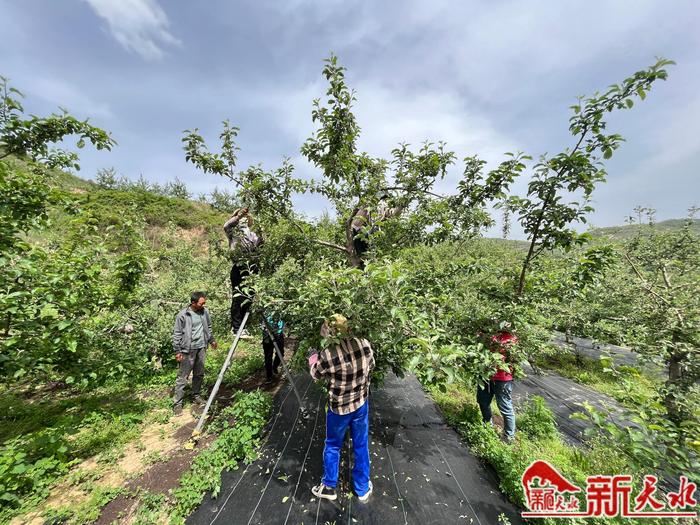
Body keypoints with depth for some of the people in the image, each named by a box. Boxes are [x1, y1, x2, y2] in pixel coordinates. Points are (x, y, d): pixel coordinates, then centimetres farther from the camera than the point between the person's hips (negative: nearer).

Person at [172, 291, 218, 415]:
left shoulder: (205, 312, 2)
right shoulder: (182, 315, -13)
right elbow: (177, 334, -8)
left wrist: (212, 340, 19)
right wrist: (177, 351, -9)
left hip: (201, 348, 5)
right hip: (188, 350, -5)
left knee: (199, 374, 15)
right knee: (183, 377, 1)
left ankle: (196, 396, 30)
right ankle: (177, 403, 12)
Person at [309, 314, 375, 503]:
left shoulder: (327, 355, -30)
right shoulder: (365, 344, -19)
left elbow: (316, 374, -8)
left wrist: (313, 359, 11)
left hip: (339, 408, -3)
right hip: (361, 404, 3)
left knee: (332, 446, 23)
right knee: (361, 446, 24)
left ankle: (329, 487, 43)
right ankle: (363, 489, 43)